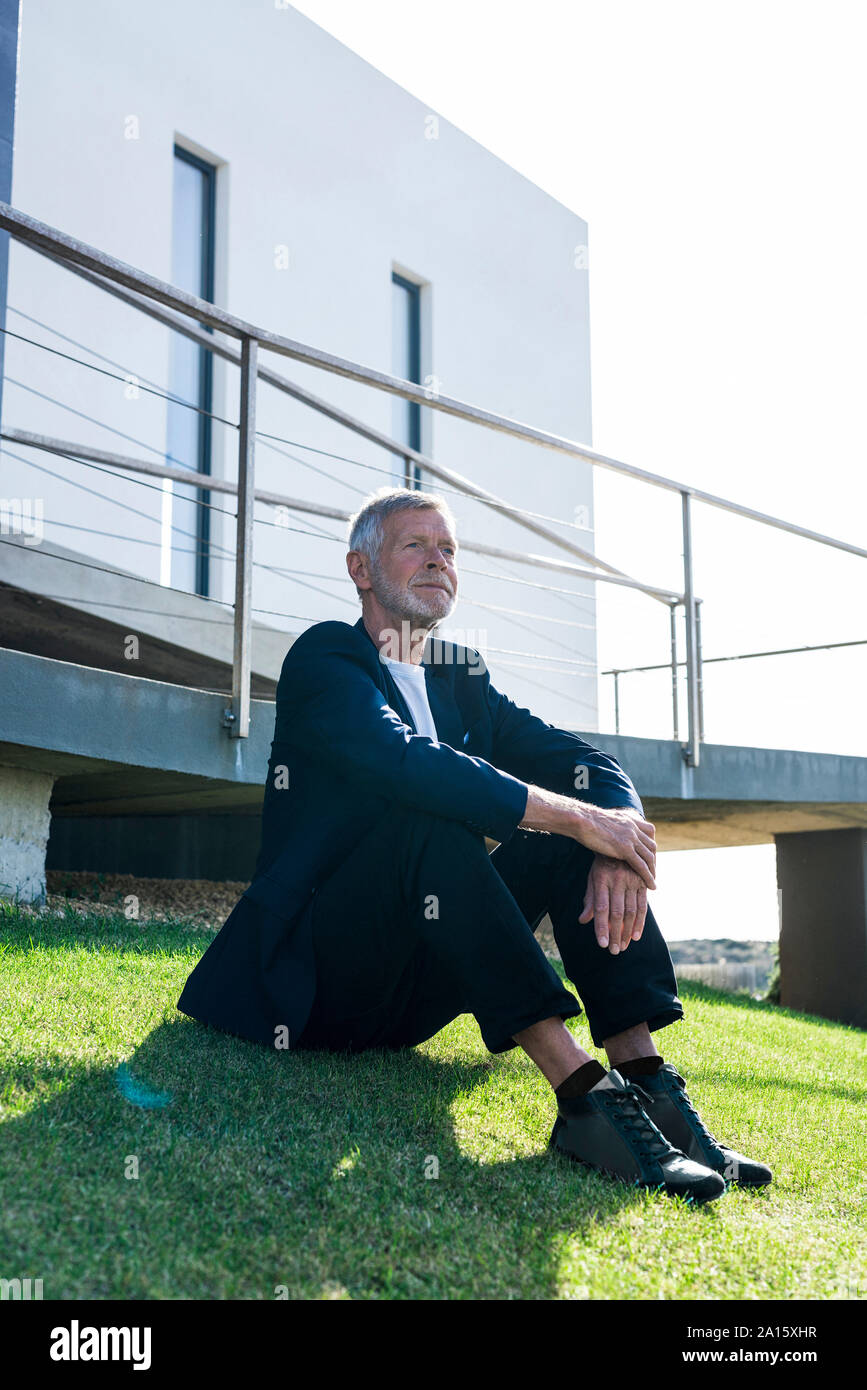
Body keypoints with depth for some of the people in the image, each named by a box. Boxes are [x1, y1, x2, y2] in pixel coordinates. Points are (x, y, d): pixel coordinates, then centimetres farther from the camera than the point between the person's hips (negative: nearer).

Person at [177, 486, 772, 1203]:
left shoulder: (462, 676, 15)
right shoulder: (324, 656, -5)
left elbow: (588, 761, 4)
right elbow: (403, 763, -27)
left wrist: (622, 843, -20)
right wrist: (577, 817, -27)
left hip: (415, 994, 7)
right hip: (319, 969, -6)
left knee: (573, 838, -10)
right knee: (427, 821, -32)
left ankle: (646, 1079, -24)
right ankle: (583, 1093, -38)